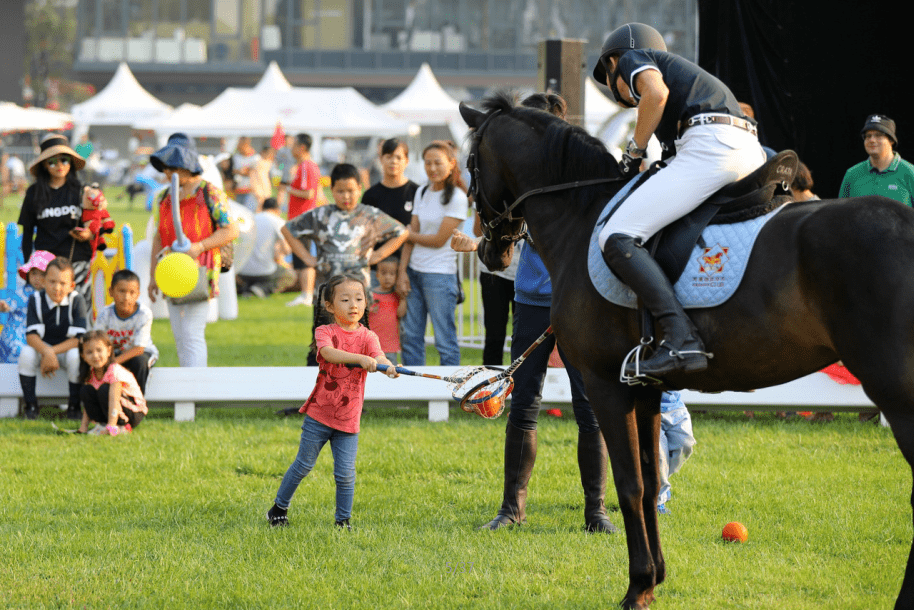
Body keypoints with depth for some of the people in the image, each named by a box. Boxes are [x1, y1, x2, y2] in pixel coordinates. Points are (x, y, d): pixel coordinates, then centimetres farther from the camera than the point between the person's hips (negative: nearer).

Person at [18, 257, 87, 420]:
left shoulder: (77, 301, -17)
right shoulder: (36, 300, -12)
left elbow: (78, 338, -22)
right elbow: (31, 335, -20)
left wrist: (53, 352, -30)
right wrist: (47, 352, -39)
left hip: (67, 347, -1)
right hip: (42, 347, 1)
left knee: (75, 356, -35)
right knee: (26, 353, -30)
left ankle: (74, 406, -15)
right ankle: (30, 405, -16)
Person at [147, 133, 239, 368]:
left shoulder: (210, 194, -5)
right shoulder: (166, 197, 14)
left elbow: (231, 230, -7)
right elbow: (159, 237, 19)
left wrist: (199, 247, -19)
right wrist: (153, 275, 14)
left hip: (199, 273, -7)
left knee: (192, 335, -13)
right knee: (180, 338, 9)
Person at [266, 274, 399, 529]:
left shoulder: (367, 337, -1)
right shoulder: (325, 332, -6)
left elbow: (378, 355, -21)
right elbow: (329, 353, -29)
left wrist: (387, 365, -47)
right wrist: (360, 358, -45)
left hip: (348, 419, 1)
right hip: (319, 413, -1)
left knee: (345, 473, -2)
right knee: (303, 465, 9)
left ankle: (343, 521, 14)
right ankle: (279, 508, 27)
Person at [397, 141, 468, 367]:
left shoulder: (457, 198, -9)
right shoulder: (422, 193, 11)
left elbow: (439, 240, -10)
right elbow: (412, 233, 9)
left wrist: (409, 235, 4)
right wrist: (402, 271, 1)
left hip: (440, 274, -7)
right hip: (414, 272, 7)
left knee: (445, 340, -3)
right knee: (410, 338, 7)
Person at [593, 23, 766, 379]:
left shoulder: (631, 59, 14)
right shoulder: (677, 68, 38)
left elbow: (657, 92, -7)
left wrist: (633, 153, 3)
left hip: (709, 145, -9)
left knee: (617, 239, -17)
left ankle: (681, 339, -33)